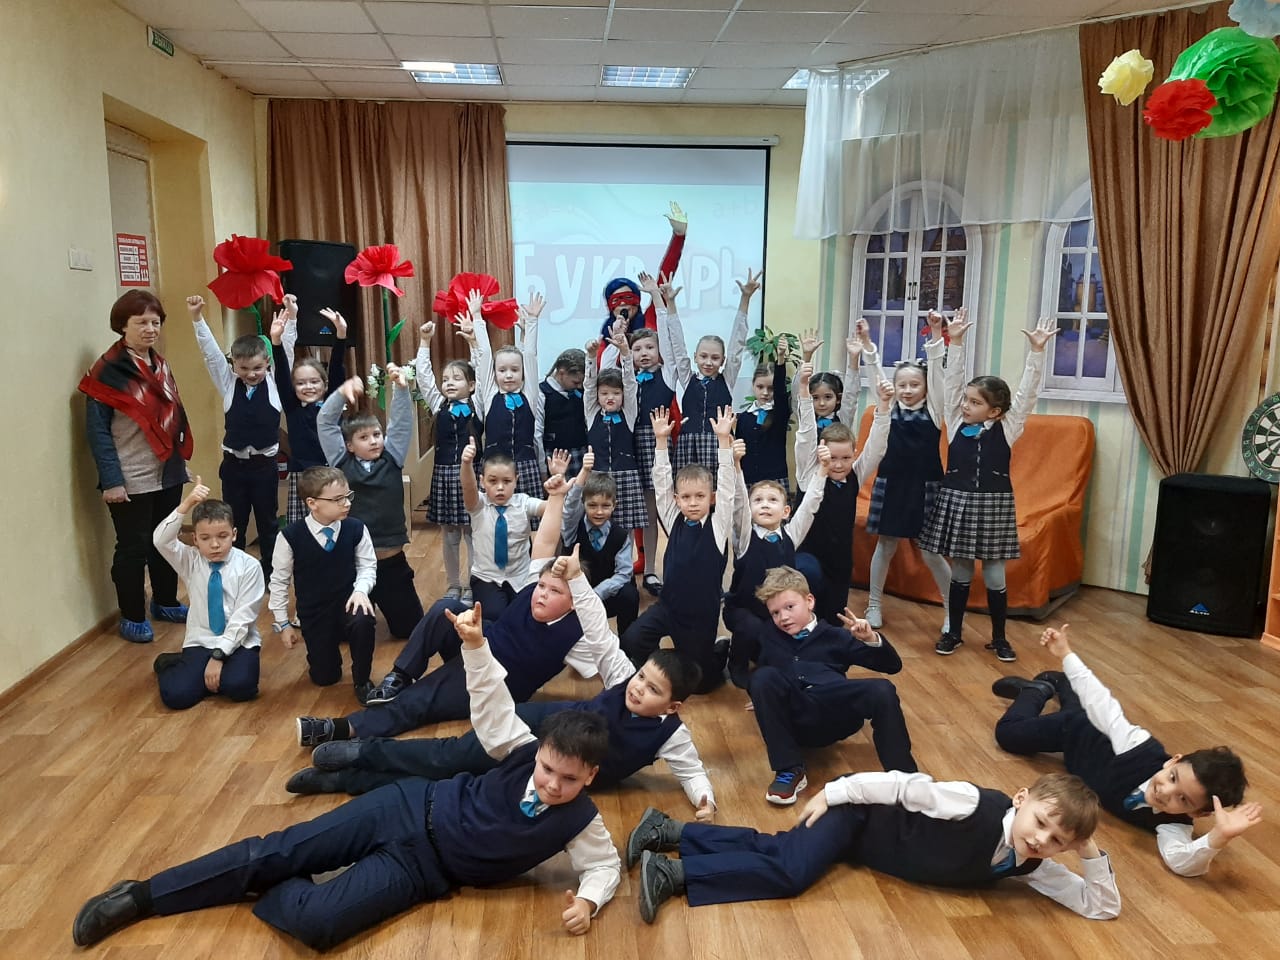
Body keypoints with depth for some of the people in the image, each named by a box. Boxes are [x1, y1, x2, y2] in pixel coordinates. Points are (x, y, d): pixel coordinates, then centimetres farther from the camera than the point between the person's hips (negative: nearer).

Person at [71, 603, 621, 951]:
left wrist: (588, 900, -22)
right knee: (275, 851, -3)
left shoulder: (578, 821, -11)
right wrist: (474, 644, -27)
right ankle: (140, 896, 14)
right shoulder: (523, 751, -9)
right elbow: (491, 702, -10)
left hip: (421, 870, -1)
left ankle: (270, 897, 10)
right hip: (411, 808, 1)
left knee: (315, 923, -25)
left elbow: (606, 863, 0)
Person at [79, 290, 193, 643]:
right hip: (131, 480, -6)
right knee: (133, 547, 4)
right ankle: (132, 617, 18)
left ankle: (165, 602, 33)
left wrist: (181, 460, 12)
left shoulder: (161, 365, 10)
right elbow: (97, 430, -14)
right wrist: (111, 480, -19)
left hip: (167, 474, 7)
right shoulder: (108, 370, -11)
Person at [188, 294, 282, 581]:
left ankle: (271, 575, 24)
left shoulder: (276, 382, -1)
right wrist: (197, 318, -15)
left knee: (268, 523, 12)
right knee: (234, 524, 11)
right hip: (233, 464, 1)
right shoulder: (228, 383, 1)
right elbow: (210, 352, -5)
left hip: (264, 464, -1)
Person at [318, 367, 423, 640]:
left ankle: (383, 605, 44)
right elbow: (325, 422, -5)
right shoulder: (342, 464, 0)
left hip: (391, 560, 1)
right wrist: (342, 393, -19)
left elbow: (401, 422, -4)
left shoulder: (392, 459, 3)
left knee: (409, 628, 12)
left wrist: (401, 388, -18)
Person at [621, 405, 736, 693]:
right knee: (631, 641, -18)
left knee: (699, 680, 8)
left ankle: (723, 655, 39)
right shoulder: (673, 522, -2)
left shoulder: (719, 525, -9)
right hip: (668, 605, 3)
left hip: (703, 613, -3)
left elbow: (726, 485, -19)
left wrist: (724, 440, -28)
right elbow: (661, 483, -7)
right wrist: (661, 440, -16)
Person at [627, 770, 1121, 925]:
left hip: (867, 846, 5)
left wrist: (1092, 854, -26)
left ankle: (671, 831, 11)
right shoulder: (978, 805, -30)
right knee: (789, 872, -23)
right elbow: (905, 786, -24)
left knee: (770, 848, 2)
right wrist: (832, 792, -21)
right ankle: (673, 873, -12)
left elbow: (1102, 906, -9)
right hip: (863, 812, -5)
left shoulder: (1029, 867, -11)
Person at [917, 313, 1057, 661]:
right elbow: (952, 381, -2)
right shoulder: (956, 423, 1)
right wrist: (955, 341, -8)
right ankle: (954, 632, 23)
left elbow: (1027, 392, -9)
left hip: (993, 504, -1)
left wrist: (1037, 350, -15)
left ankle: (999, 638, 20)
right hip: (957, 502, 1)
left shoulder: (1007, 428, -2)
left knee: (994, 575, 7)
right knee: (960, 572, 11)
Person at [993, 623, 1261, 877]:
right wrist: (1065, 654, -29)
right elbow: (1101, 702, -33)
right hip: (1082, 732, -2)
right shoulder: (1142, 749, -44)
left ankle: (1059, 683, 64)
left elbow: (1180, 861, -63)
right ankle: (1042, 688, 48)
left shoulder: (1174, 823, -43)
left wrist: (1220, 836, -80)